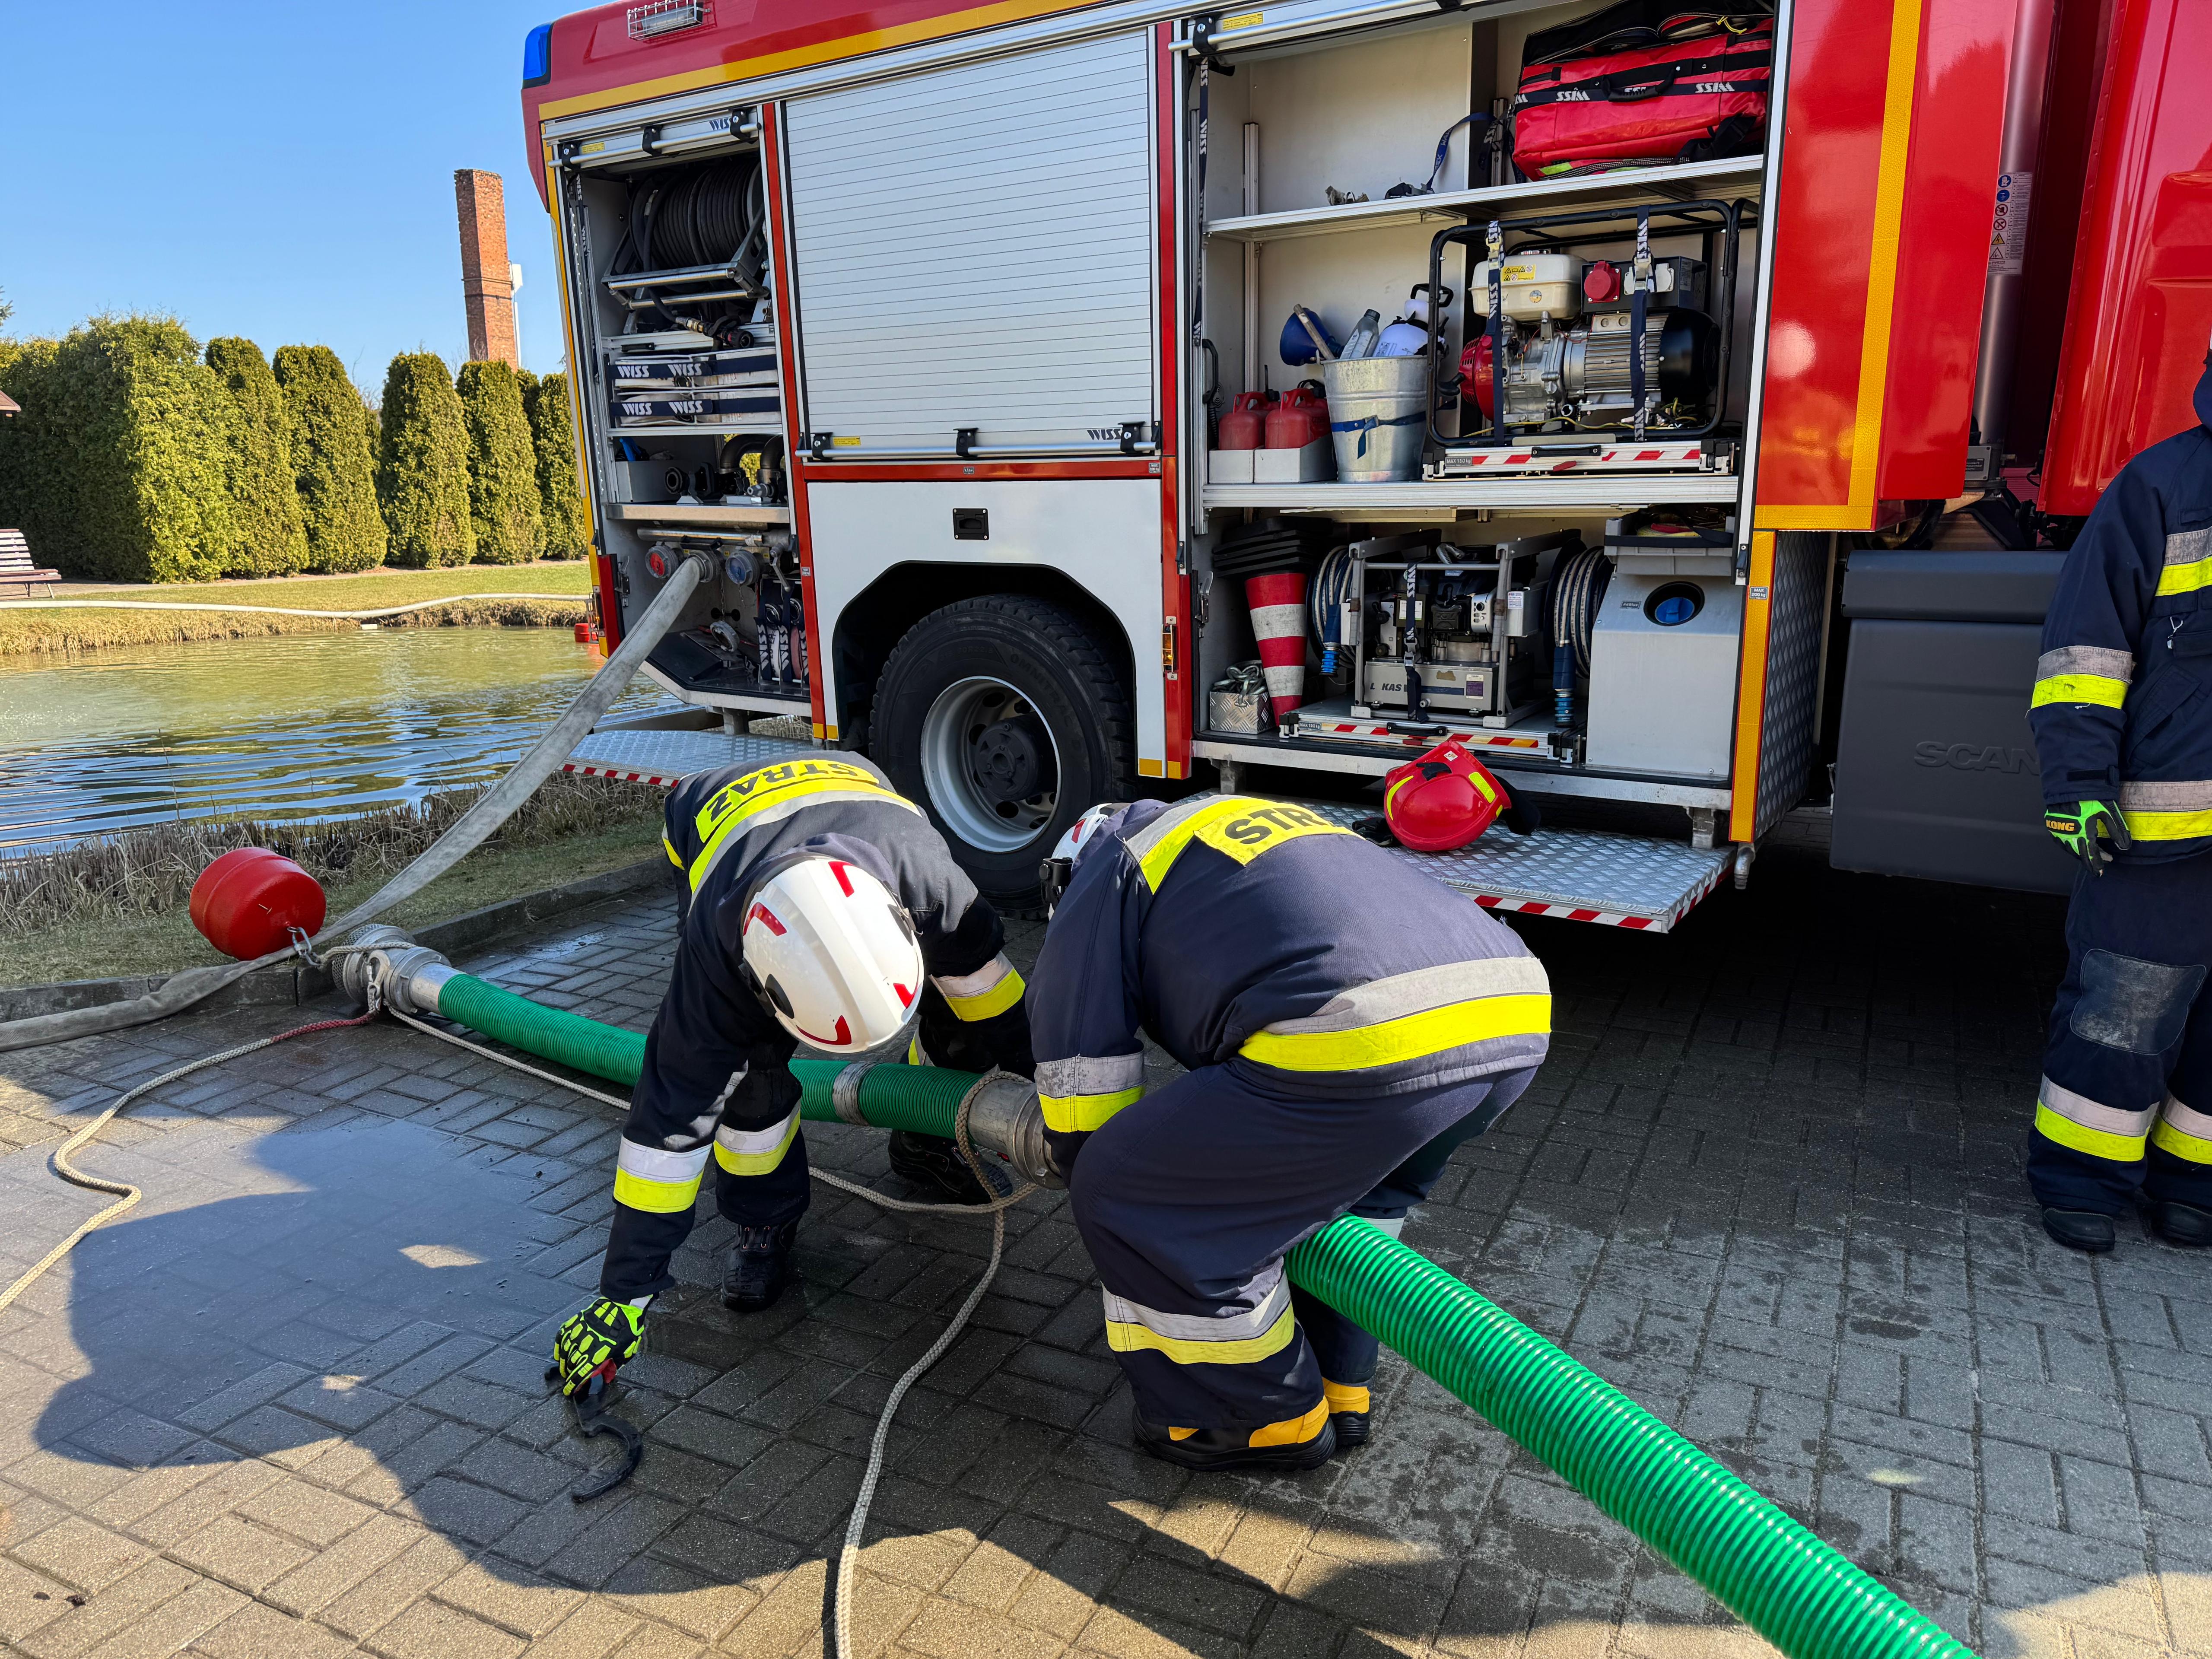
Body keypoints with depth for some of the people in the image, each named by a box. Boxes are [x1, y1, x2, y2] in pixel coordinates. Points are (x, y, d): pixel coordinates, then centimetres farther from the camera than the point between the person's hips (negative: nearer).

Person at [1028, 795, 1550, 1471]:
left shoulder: (1099, 884, 17)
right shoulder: (1251, 817, 39)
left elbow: (1082, 1096, 16)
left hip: (1367, 1048, -9)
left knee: (1126, 1193, 8)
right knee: (1341, 1164, 37)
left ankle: (1272, 1416, 24)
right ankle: (1337, 1384, 38)